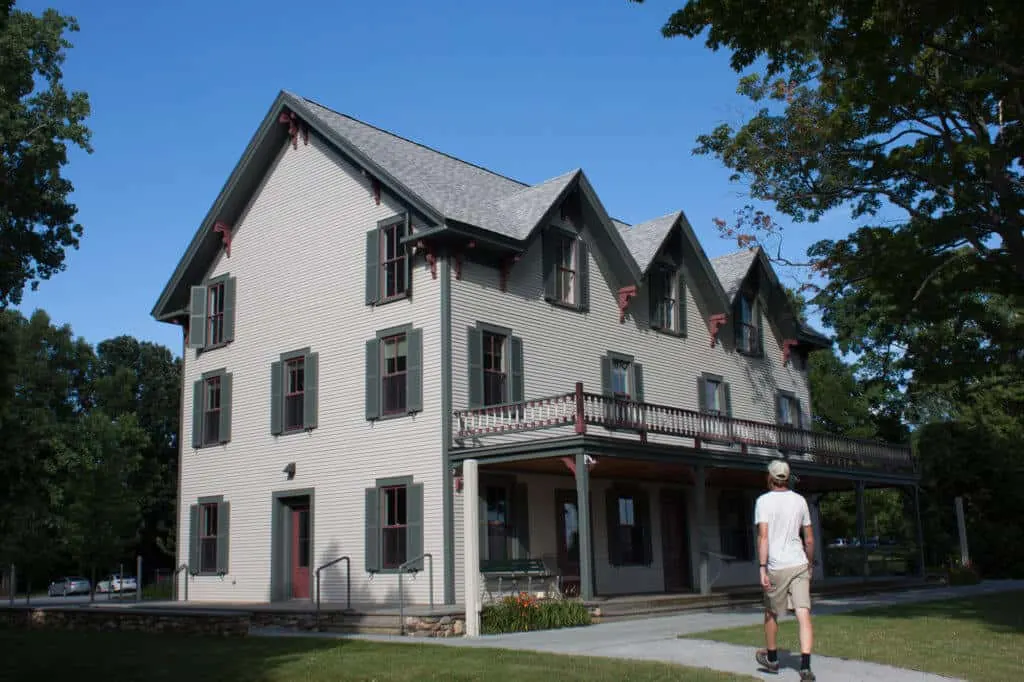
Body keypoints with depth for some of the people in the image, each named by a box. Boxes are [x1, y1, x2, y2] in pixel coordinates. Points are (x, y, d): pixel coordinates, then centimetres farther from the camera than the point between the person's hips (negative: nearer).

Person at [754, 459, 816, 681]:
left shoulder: (764, 501, -6)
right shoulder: (800, 500, 8)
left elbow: (763, 536, -16)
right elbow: (809, 539, 13)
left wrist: (762, 569, -17)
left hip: (777, 567, -3)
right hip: (799, 564, 3)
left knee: (771, 613, 17)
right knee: (804, 615, -3)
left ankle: (771, 659, 33)